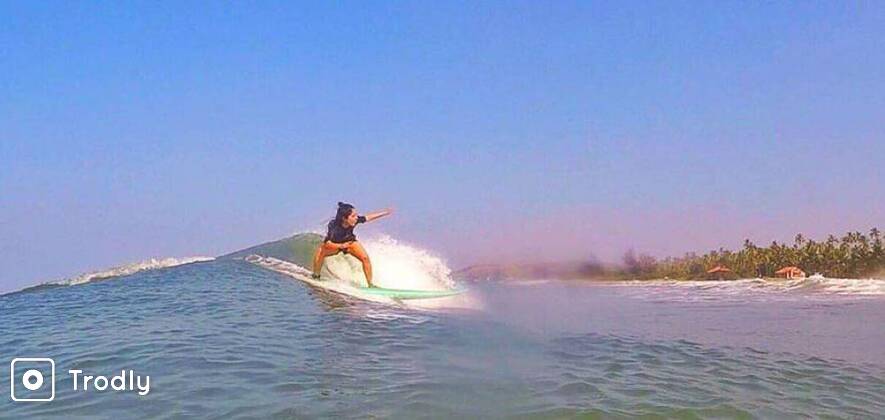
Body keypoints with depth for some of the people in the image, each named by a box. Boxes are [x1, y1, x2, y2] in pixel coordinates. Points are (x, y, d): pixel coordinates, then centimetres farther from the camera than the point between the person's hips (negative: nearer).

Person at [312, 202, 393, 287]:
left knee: (365, 258, -16)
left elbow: (369, 217, -20)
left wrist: (385, 212, -20)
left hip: (349, 241, 2)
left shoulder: (355, 220, -33)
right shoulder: (333, 225, -40)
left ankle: (370, 284, -2)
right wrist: (341, 246, -58)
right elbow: (327, 243, -42)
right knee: (320, 251, -27)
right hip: (334, 244, -2)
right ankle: (316, 276, -2)